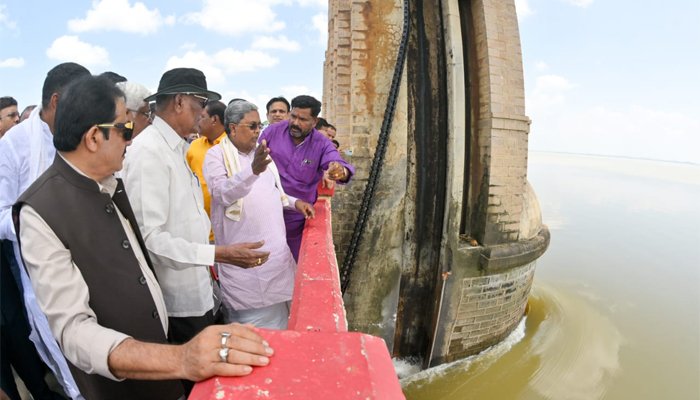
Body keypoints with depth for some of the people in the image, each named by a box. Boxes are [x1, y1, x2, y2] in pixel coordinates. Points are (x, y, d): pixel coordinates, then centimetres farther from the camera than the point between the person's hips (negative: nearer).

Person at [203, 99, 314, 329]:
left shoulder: (260, 153, 15)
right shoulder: (216, 155, -7)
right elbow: (222, 192, -26)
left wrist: (294, 202, 10)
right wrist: (253, 170, -42)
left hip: (275, 247, 7)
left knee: (277, 313, 18)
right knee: (251, 317, 1)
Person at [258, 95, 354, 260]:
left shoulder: (322, 144, -10)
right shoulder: (272, 131, -9)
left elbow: (339, 164, -25)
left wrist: (341, 171, -49)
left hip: (299, 213, 0)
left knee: (295, 260, 17)